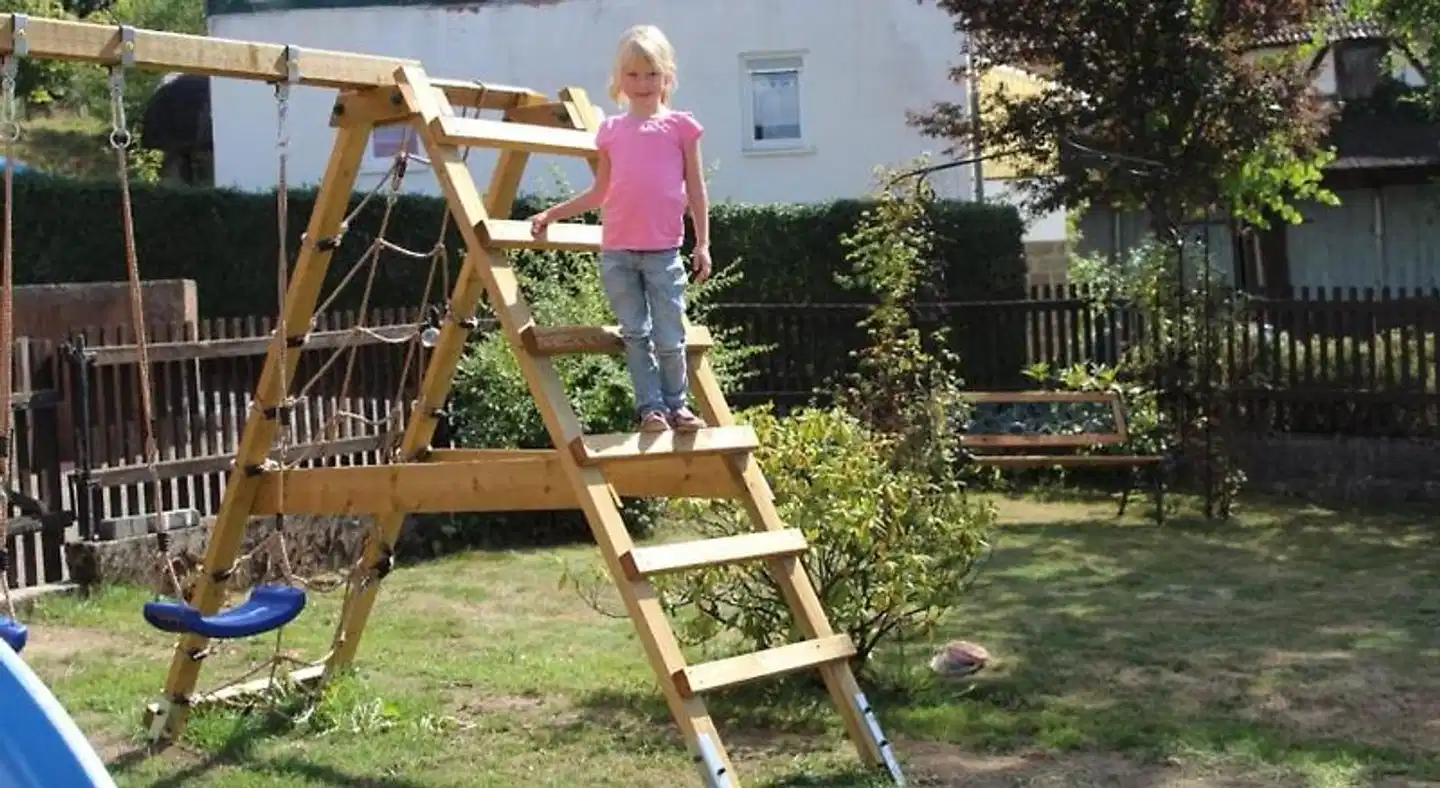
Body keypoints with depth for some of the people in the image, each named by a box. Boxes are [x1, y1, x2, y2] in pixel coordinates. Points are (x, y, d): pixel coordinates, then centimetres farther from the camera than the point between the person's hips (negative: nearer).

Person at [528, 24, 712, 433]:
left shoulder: (680, 125, 4)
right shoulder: (611, 130, 10)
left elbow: (696, 190, 6)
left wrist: (703, 243, 0)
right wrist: (553, 213, 15)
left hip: (664, 251, -2)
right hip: (616, 252, 2)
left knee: (669, 337, 0)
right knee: (635, 334, 4)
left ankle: (676, 404, 17)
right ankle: (651, 407, 9)